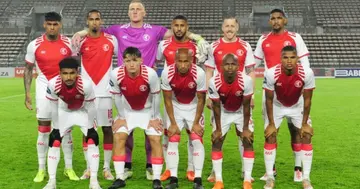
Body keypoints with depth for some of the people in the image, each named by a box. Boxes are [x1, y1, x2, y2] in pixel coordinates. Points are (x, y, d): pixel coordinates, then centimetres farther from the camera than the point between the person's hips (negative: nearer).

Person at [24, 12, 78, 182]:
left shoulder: (69, 43, -2)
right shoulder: (34, 45, -3)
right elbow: (28, 69, 5)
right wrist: (27, 93, -2)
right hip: (44, 91, 0)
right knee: (43, 130, 3)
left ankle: (69, 168, 16)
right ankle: (41, 169, 15)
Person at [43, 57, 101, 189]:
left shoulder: (86, 85, -38)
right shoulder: (53, 84, -34)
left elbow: (91, 108, -21)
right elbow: (54, 109, -17)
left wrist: (89, 127, -12)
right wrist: (57, 127, -9)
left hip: (82, 112, -1)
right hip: (64, 112, 2)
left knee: (92, 139, -14)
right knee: (54, 142, -7)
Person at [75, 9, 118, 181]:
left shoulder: (111, 40, 2)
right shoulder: (81, 42, 3)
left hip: (105, 92, -1)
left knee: (107, 129, 3)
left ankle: (107, 168, 13)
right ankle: (88, 168, 15)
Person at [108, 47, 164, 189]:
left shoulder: (150, 74, -32)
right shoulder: (116, 74, -28)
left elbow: (155, 96, -16)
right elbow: (117, 97, -10)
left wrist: (154, 118, -10)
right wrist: (121, 117, -5)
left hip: (148, 110, -1)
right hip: (127, 111, 1)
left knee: (155, 139, -10)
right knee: (118, 138, -9)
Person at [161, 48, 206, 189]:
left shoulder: (199, 73, -27)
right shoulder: (167, 73, -25)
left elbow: (201, 100, -13)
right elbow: (167, 100, -12)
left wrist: (196, 123, -11)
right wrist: (173, 123, -11)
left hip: (194, 107, -1)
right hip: (175, 107, 1)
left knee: (197, 141, -10)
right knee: (172, 141, -6)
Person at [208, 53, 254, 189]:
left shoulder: (246, 80, -31)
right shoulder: (214, 82, -30)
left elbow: (246, 105, -19)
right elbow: (216, 106, -17)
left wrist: (246, 128, -15)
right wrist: (218, 129, -11)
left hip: (241, 112, 0)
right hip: (223, 113, 1)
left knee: (248, 141, -10)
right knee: (216, 142, -6)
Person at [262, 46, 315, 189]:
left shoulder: (307, 73, -30)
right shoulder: (271, 73, -32)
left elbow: (307, 99, -17)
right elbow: (269, 99, -18)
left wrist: (305, 123, -13)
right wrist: (271, 123, -14)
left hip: (297, 106, 1)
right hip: (277, 106, -1)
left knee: (306, 136, -8)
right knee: (270, 137, -9)